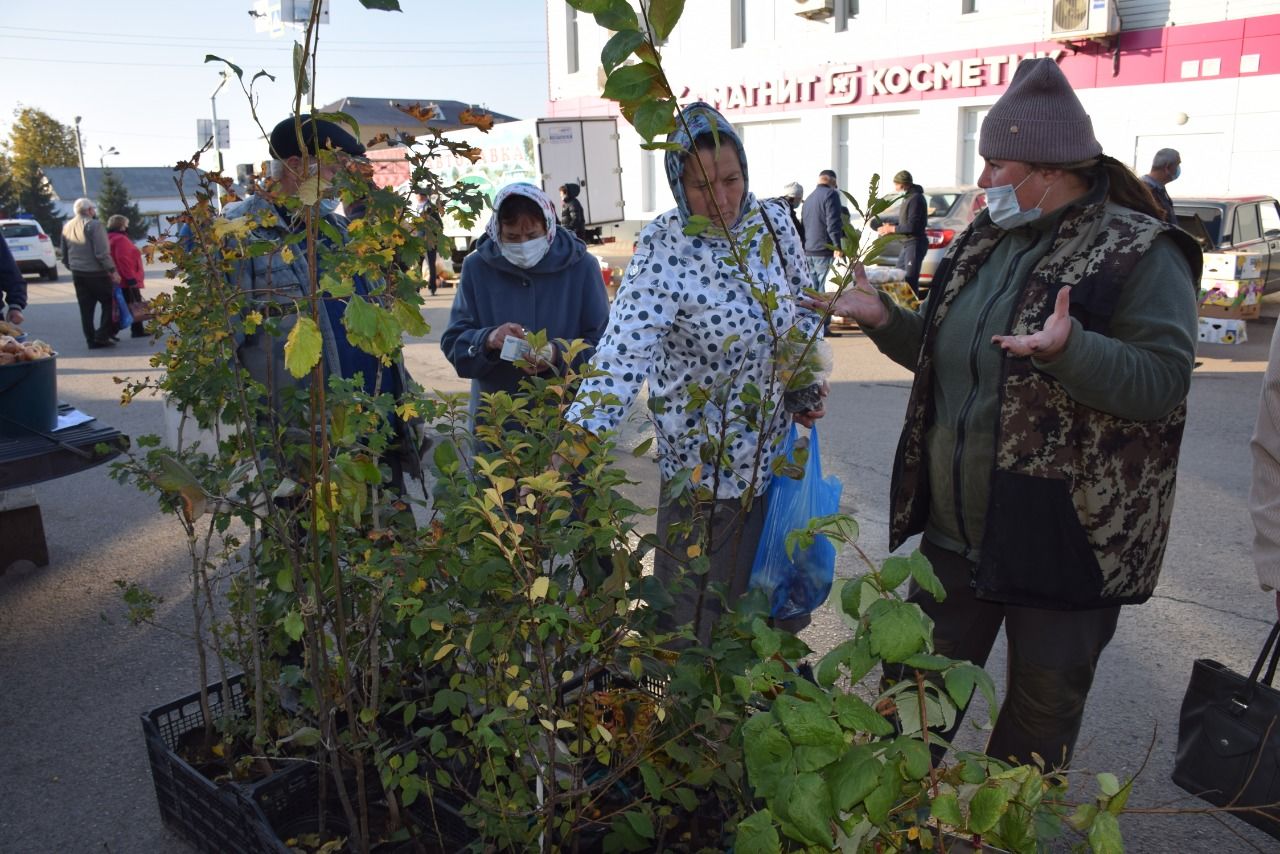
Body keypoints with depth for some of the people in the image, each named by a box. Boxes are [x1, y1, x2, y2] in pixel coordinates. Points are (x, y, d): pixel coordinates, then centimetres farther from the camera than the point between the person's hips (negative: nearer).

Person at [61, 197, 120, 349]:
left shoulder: (67, 227, 13)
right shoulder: (93, 225, -12)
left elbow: (64, 256, 19)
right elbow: (102, 253, -19)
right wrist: (112, 271, -16)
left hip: (77, 274, 7)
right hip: (96, 273, -7)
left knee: (86, 308, 9)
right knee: (109, 303, 3)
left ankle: (91, 340, 10)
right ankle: (103, 335, -6)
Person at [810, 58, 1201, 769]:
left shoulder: (1139, 255, -13)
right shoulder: (986, 241, 9)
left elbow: (1164, 380, -21)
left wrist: (1070, 350, -37)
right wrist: (885, 320, 2)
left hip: (1065, 544, -6)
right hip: (955, 528, 7)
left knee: (1043, 709, 13)